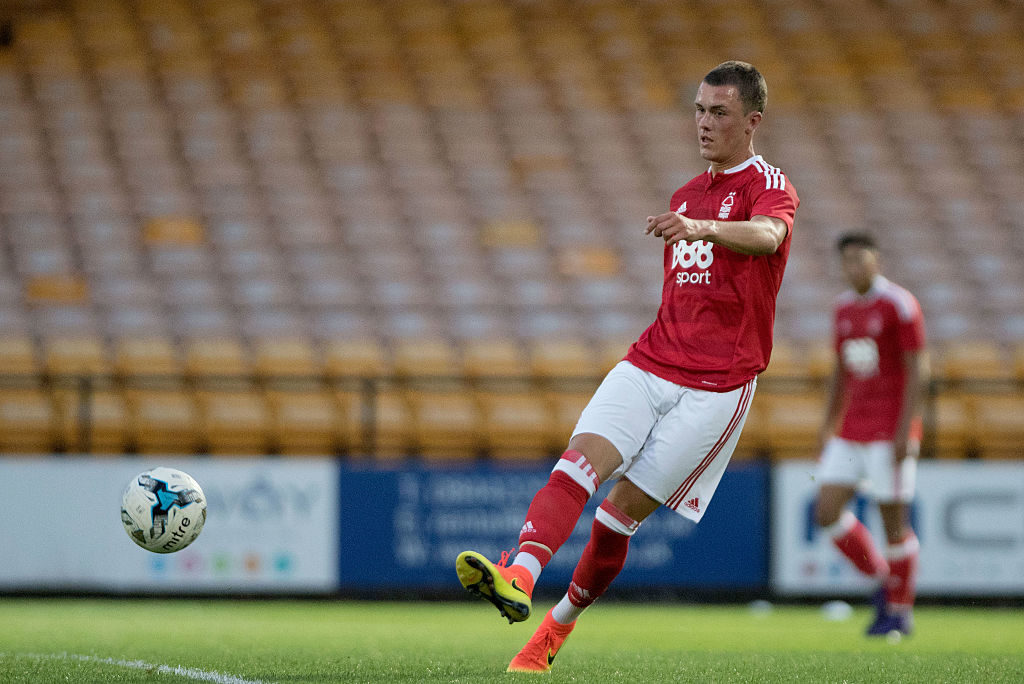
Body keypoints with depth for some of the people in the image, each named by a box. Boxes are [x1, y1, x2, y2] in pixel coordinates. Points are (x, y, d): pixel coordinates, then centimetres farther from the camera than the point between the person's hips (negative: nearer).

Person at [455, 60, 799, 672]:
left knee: (624, 509, -7)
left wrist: (703, 227, -48)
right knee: (579, 463, -20)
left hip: (717, 385, -6)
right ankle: (518, 580, -38)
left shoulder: (771, 186, -4)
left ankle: (558, 629, 8)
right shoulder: (685, 196, 21)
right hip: (650, 363, 6)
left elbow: (766, 235, -30)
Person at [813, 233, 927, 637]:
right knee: (827, 512, -3)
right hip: (851, 432, 7)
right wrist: (829, 425, 17)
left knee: (894, 521, -3)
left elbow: (918, 369, -12)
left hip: (890, 431, -7)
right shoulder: (844, 308, 12)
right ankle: (882, 580, 15)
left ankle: (900, 612, 9)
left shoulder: (899, 305, -9)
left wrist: (905, 432, -18)